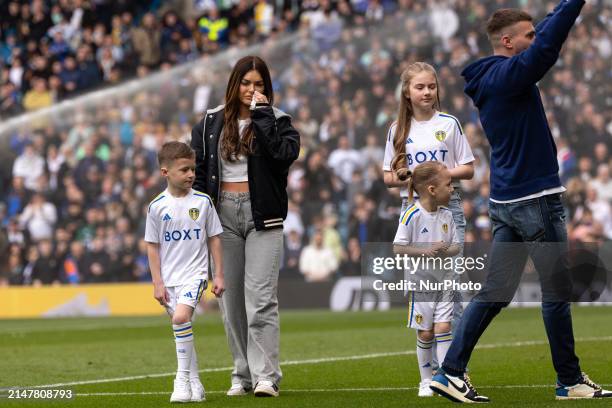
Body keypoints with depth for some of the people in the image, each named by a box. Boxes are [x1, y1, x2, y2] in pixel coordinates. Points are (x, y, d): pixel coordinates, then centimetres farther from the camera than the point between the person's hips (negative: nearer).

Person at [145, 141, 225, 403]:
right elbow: (152, 246, 4)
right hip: (169, 278, 2)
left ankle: (183, 379, -14)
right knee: (182, 332, 8)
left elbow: (214, 239, 6)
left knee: (181, 317, -24)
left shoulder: (203, 201, -1)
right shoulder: (157, 207, -1)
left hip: (195, 274, -2)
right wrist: (157, 283, -1)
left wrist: (219, 275, 3)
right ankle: (194, 384, 19)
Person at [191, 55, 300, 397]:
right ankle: (243, 375, 13)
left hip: (263, 216, -3)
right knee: (231, 299, 5)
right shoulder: (211, 123, 9)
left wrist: (261, 115, -14)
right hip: (224, 213, 3)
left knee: (261, 298, -11)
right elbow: (198, 171, 10)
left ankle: (267, 376, -13)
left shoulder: (278, 121, 3)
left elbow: (285, 153, -17)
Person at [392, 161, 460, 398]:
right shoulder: (411, 215, -15)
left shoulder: (446, 215, 1)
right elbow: (398, 248, -15)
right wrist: (425, 251, -25)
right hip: (421, 281, -4)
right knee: (425, 333, 3)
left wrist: (445, 250, -16)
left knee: (443, 328, -4)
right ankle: (426, 381, 16)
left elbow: (457, 246, 6)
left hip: (444, 279, 4)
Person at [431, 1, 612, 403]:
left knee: (494, 293, 8)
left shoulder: (492, 78, 12)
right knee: (558, 292, 2)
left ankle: (452, 372, 4)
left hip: (507, 203, 9)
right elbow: (548, 44, -29)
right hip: (535, 200, -9)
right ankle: (570, 381, 10)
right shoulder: (508, 75, -14)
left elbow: (545, 34, 23)